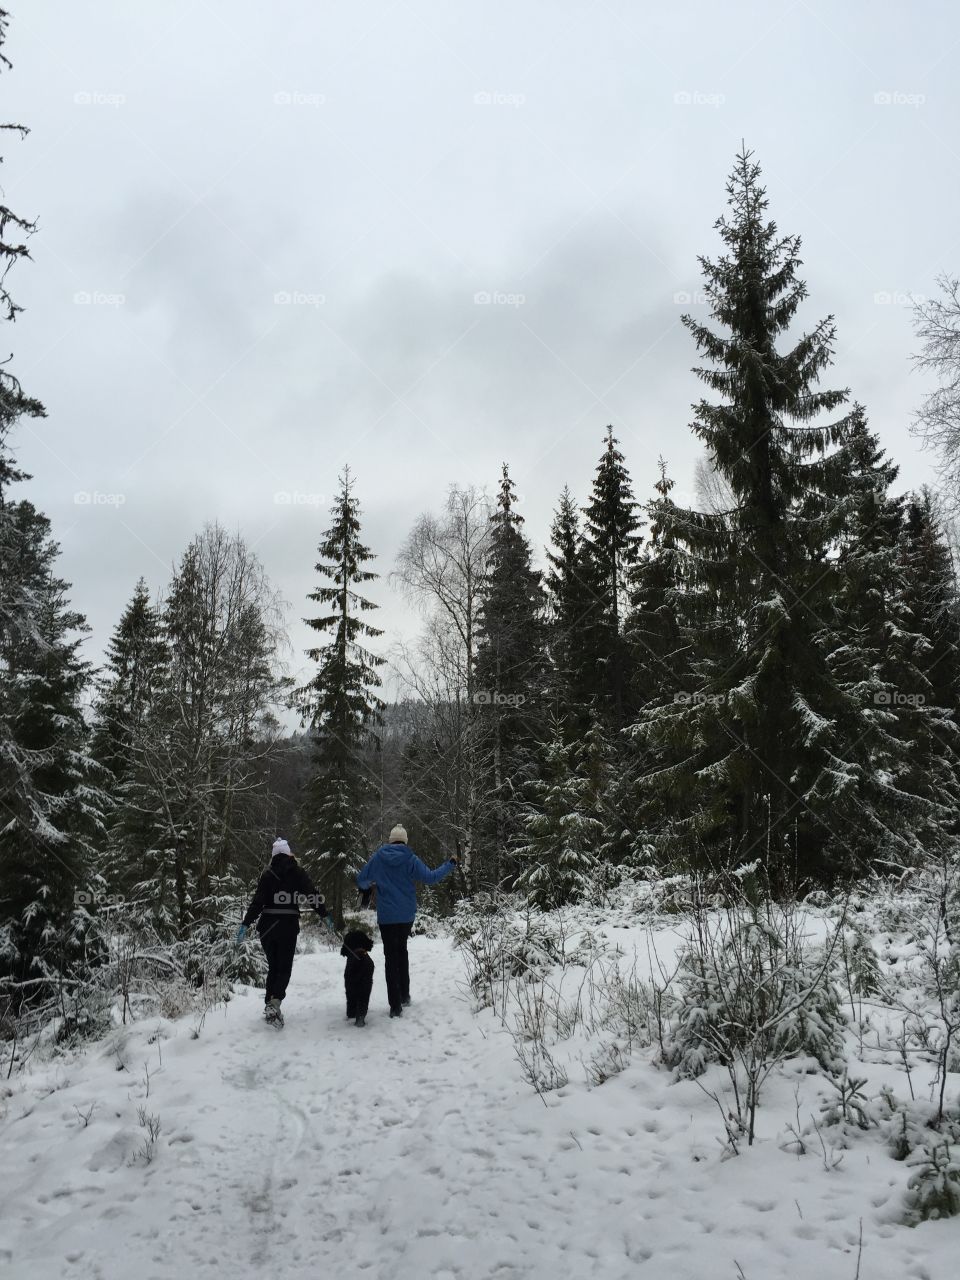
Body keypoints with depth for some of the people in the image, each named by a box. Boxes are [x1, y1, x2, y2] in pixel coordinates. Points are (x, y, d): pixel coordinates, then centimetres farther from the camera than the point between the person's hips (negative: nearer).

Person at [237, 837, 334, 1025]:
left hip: (267, 925, 2)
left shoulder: (267, 874, 1)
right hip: (289, 925, -1)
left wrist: (246, 924, -3)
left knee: (273, 966, 17)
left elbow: (257, 902, -5)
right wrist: (325, 915, 7)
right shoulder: (298, 873, 1)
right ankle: (275, 1001, -18)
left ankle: (269, 1004, 12)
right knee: (285, 967, 4)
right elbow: (313, 895, -1)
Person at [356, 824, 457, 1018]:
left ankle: (396, 1006, -4)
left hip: (386, 916, -1)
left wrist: (368, 885, 26)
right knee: (402, 950, 22)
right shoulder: (410, 859, -5)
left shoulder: (378, 857, -2)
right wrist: (450, 865, 2)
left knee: (391, 957, 2)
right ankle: (404, 995, 24)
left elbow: (361, 881, 3)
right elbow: (430, 878, -9)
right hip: (406, 915, 1)